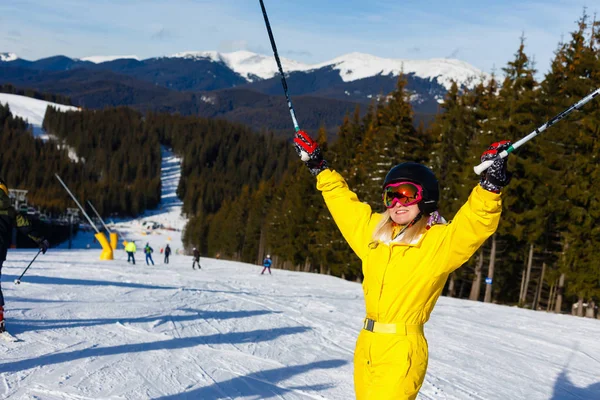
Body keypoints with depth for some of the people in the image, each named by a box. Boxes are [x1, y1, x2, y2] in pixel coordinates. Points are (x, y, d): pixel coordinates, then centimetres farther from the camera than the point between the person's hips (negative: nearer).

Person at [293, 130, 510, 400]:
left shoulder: (440, 241, -5)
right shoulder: (373, 231, 12)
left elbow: (476, 222, -20)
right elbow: (343, 203, 26)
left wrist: (490, 185, -36)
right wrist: (318, 167, 32)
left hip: (402, 350, -7)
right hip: (366, 345, 7)